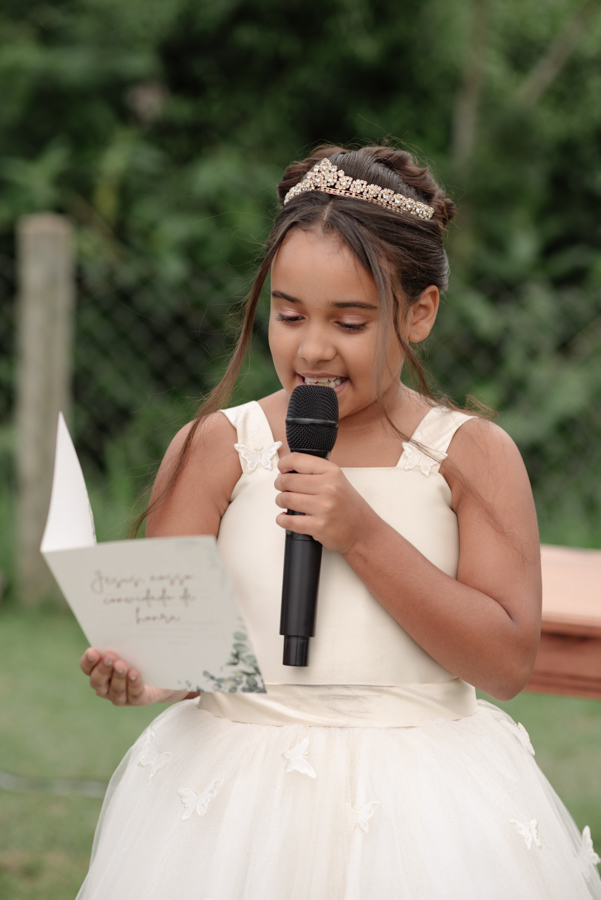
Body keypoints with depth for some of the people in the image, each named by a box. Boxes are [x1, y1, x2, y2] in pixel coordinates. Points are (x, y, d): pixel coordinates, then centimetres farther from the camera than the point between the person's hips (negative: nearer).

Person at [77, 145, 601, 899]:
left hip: (422, 811, 0)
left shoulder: (471, 455, 0)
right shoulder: (215, 449, 1)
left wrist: (363, 534, -16)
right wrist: (138, 674, -26)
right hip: (235, 800, 0)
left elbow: (506, 661, -9)